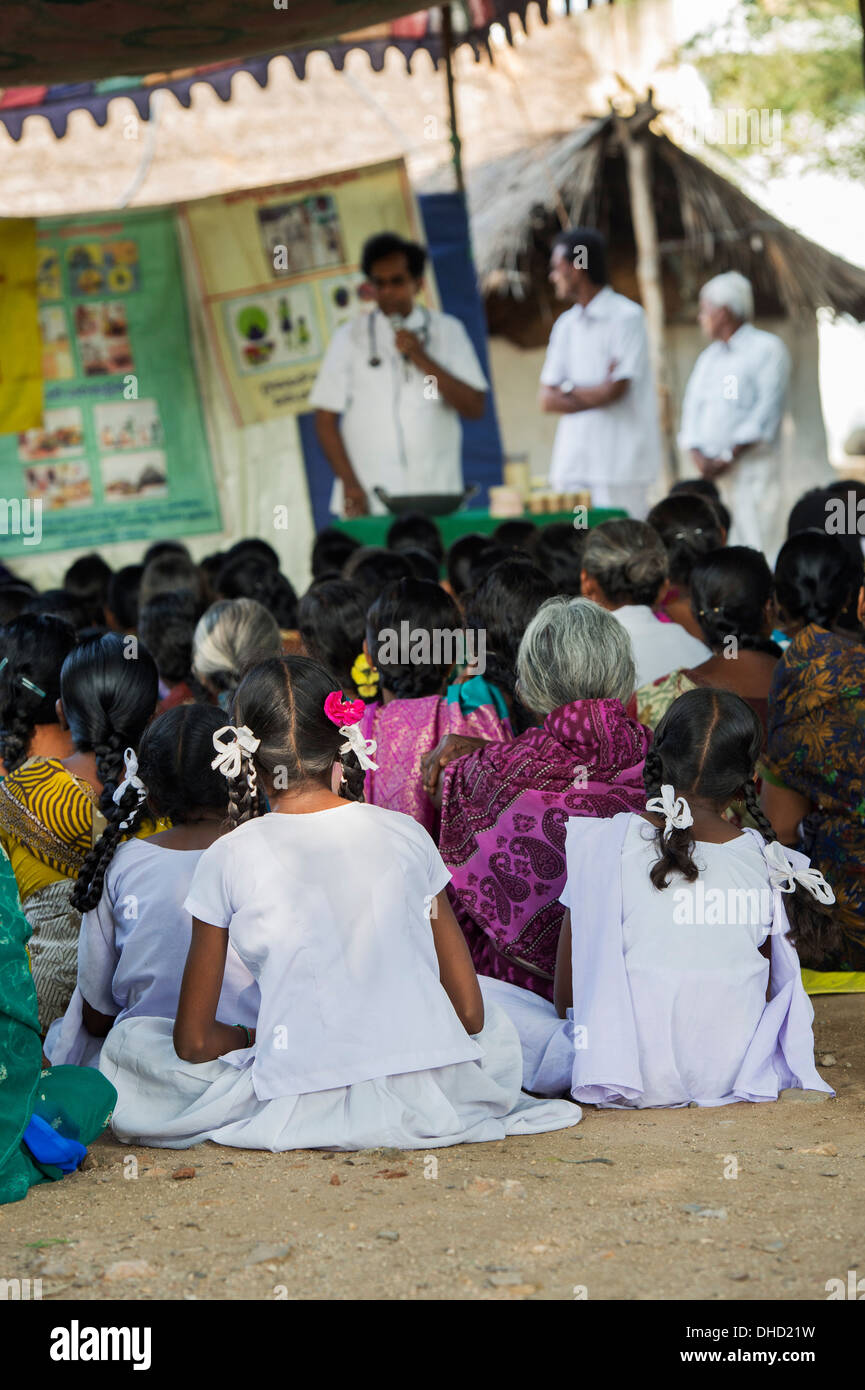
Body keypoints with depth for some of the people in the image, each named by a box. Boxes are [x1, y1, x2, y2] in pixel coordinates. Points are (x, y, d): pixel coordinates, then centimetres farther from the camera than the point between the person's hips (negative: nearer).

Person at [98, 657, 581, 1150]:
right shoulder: (406, 835, 4)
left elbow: (194, 1041, 1)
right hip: (430, 1104, 2)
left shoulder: (230, 858, -3)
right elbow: (468, 1012, 9)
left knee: (130, 1040, 20)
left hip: (300, 1106, -2)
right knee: (497, 1029, 38)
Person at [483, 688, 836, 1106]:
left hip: (630, 1077, -2)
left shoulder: (603, 844, -9)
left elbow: (566, 995, -4)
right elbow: (768, 994, 8)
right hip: (730, 1078, 2)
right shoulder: (767, 864, -1)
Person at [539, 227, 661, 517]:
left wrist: (569, 390, 3)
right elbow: (548, 399, 10)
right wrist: (594, 393, -5)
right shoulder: (566, 325, 16)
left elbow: (614, 390, -13)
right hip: (572, 467, 6)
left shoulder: (626, 317, -5)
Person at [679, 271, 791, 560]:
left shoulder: (767, 349, -1)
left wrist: (728, 459, -15)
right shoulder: (709, 356, 21)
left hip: (752, 463, -6)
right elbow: (692, 407, 14)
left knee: (758, 543, -13)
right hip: (711, 471, 6)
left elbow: (766, 415, -10)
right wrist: (698, 456, -3)